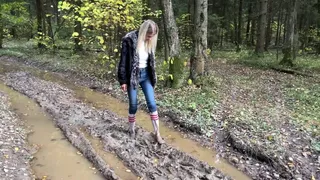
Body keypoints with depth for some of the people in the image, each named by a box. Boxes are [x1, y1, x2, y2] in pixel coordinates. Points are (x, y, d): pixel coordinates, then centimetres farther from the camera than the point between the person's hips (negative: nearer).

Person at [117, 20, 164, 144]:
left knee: (152, 104, 3)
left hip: (146, 74, 5)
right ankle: (131, 130, 29)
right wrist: (123, 80, -13)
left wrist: (153, 77, 15)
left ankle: (157, 133, 12)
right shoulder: (129, 40, -16)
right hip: (132, 76, -4)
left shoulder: (150, 41, 2)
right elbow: (123, 61, -13)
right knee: (133, 105, 6)